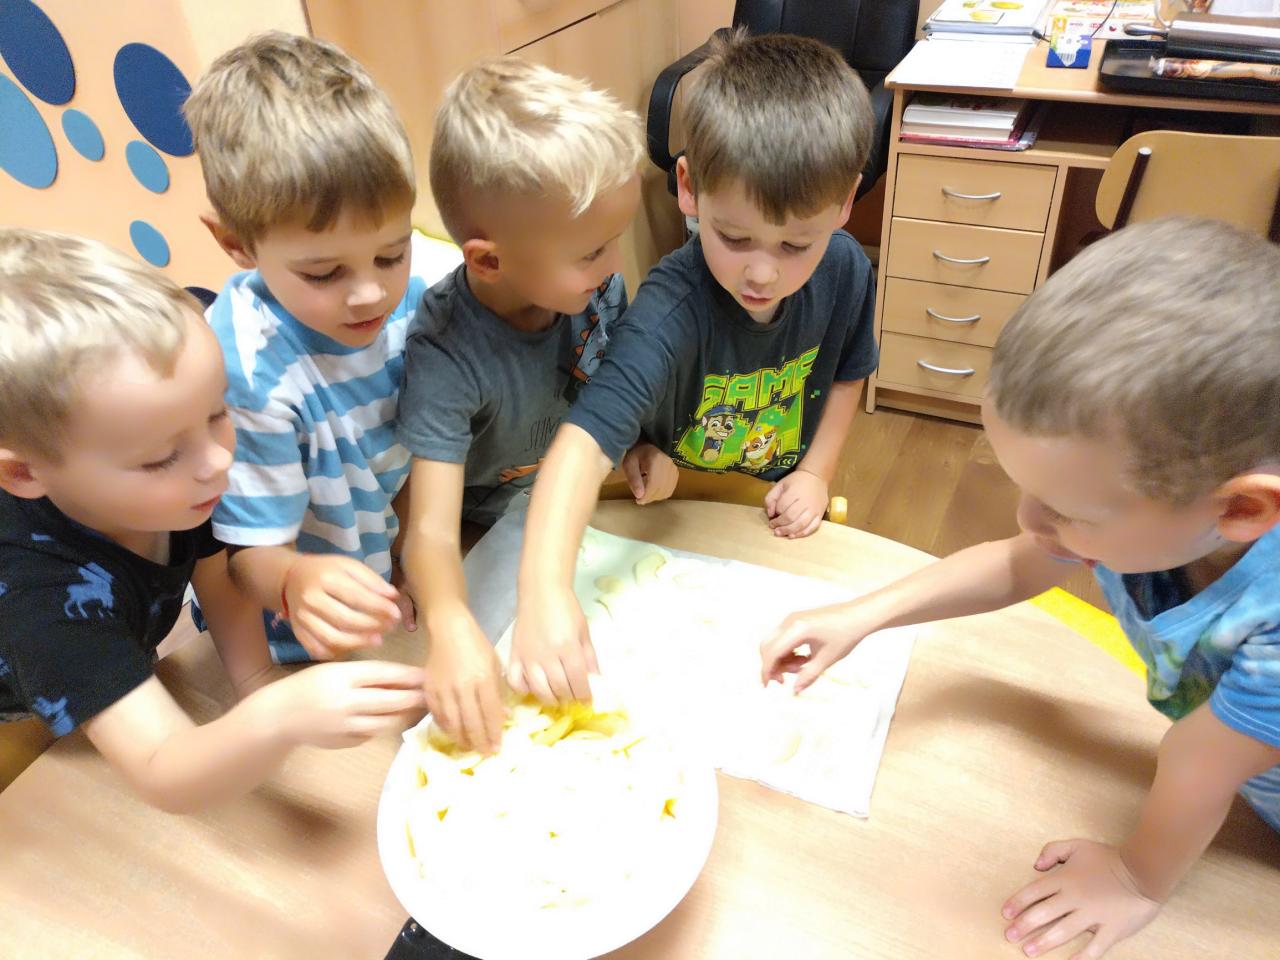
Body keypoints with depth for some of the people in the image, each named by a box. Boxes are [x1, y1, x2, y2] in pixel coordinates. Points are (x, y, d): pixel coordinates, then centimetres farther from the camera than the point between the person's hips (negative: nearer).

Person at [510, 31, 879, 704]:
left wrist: (816, 472, -8)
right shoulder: (674, 309, -39)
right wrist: (545, 588, -64)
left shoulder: (845, 271, -21)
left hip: (773, 515, 4)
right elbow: (587, 436, -52)